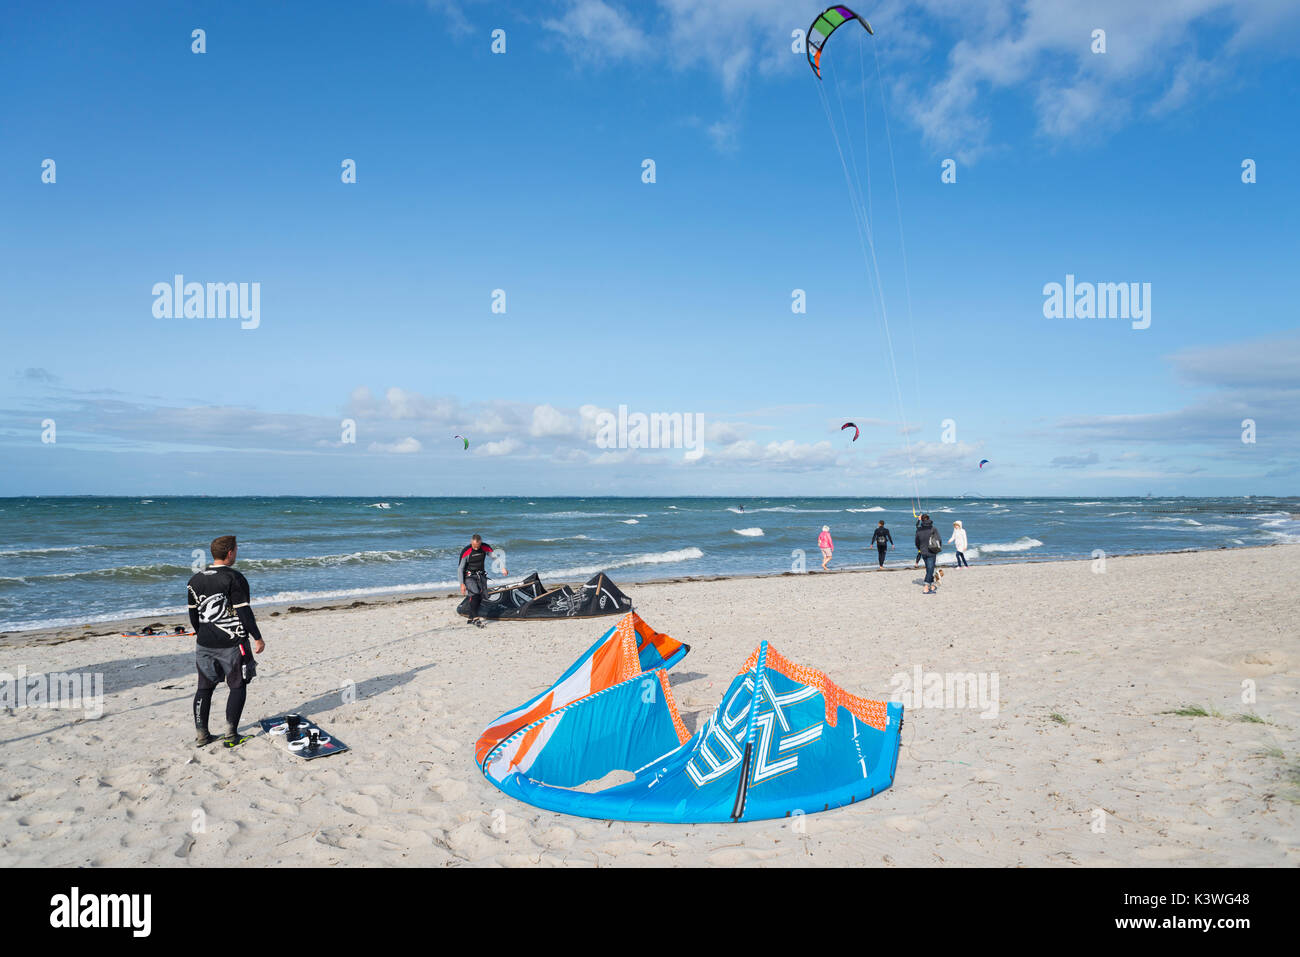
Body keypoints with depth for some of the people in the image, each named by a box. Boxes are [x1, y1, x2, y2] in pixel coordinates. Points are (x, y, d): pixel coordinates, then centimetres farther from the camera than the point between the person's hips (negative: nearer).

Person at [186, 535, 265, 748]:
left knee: (204, 688, 14)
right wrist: (257, 638, -7)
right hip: (232, 644, -6)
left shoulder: (195, 580, 6)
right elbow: (244, 612, -15)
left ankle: (201, 735, 19)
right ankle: (231, 736, 6)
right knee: (238, 687, 6)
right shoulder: (234, 579, -14)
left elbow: (193, 615, 13)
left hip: (205, 643, 6)